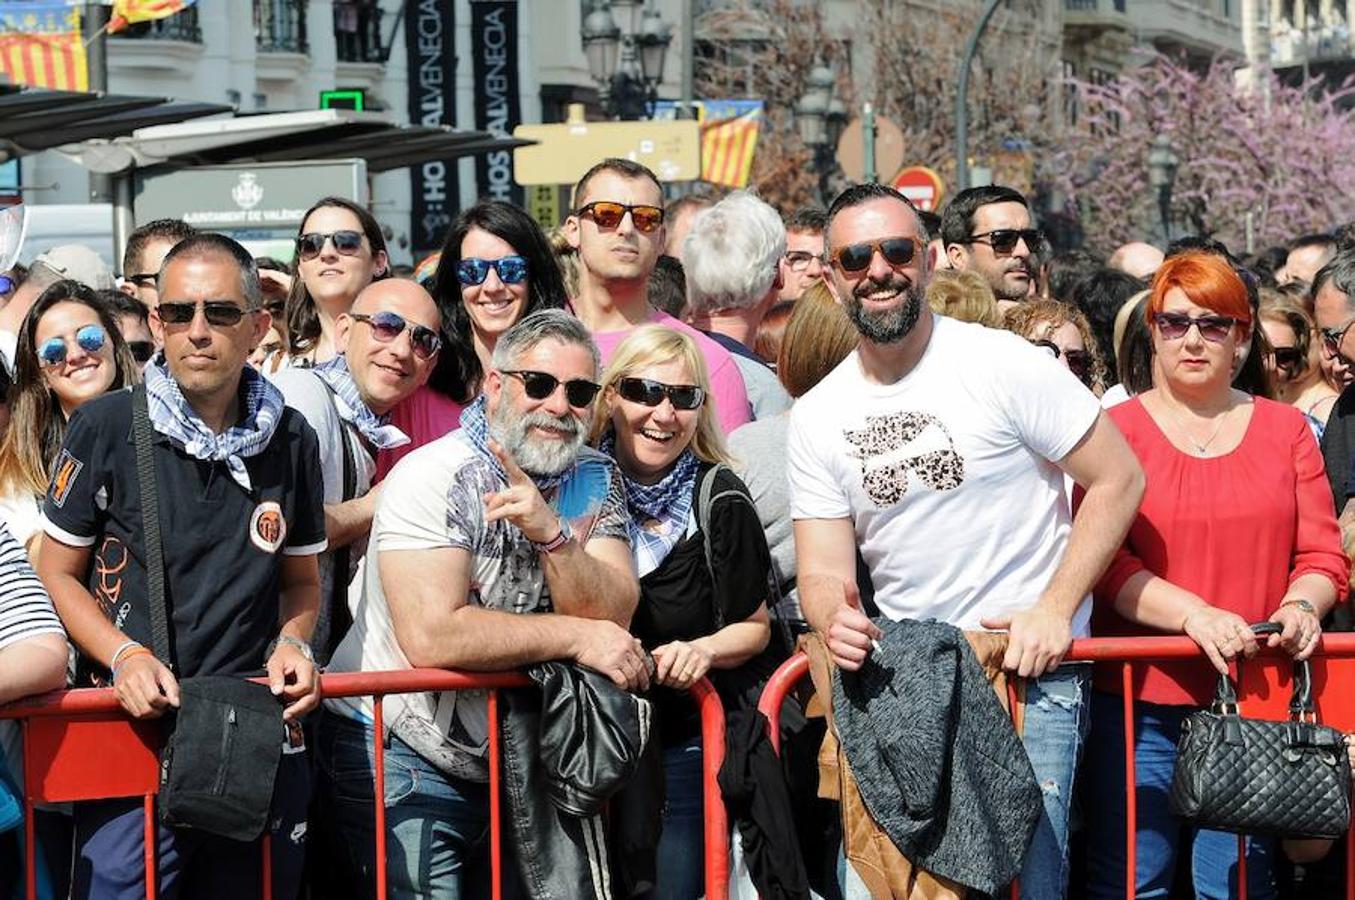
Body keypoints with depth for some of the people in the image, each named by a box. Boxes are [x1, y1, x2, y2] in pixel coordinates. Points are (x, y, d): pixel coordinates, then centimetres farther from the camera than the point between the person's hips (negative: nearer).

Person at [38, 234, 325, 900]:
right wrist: (123, 656, -14)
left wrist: (292, 645, -4)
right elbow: (57, 573, 2)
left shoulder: (290, 441, 6)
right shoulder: (105, 428, -4)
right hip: (134, 731, -3)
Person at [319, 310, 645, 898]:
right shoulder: (433, 479, -17)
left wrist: (552, 534, -27)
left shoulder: (595, 482, 1)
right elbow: (431, 637, -28)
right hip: (399, 760, -6)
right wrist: (575, 636, -21)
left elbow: (612, 620, -11)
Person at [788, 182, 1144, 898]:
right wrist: (834, 619, -21)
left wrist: (1054, 611, -13)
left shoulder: (1004, 364, -8)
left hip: (1030, 671, -4)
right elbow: (823, 569, 3)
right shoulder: (816, 417, 5)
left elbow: (1118, 479, -6)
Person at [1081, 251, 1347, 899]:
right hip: (1140, 699, -2)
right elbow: (1102, 559, -7)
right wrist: (1194, 614, -20)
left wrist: (1300, 608, -12)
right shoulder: (1116, 429, 3)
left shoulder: (1285, 430, 11)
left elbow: (1324, 555, 9)